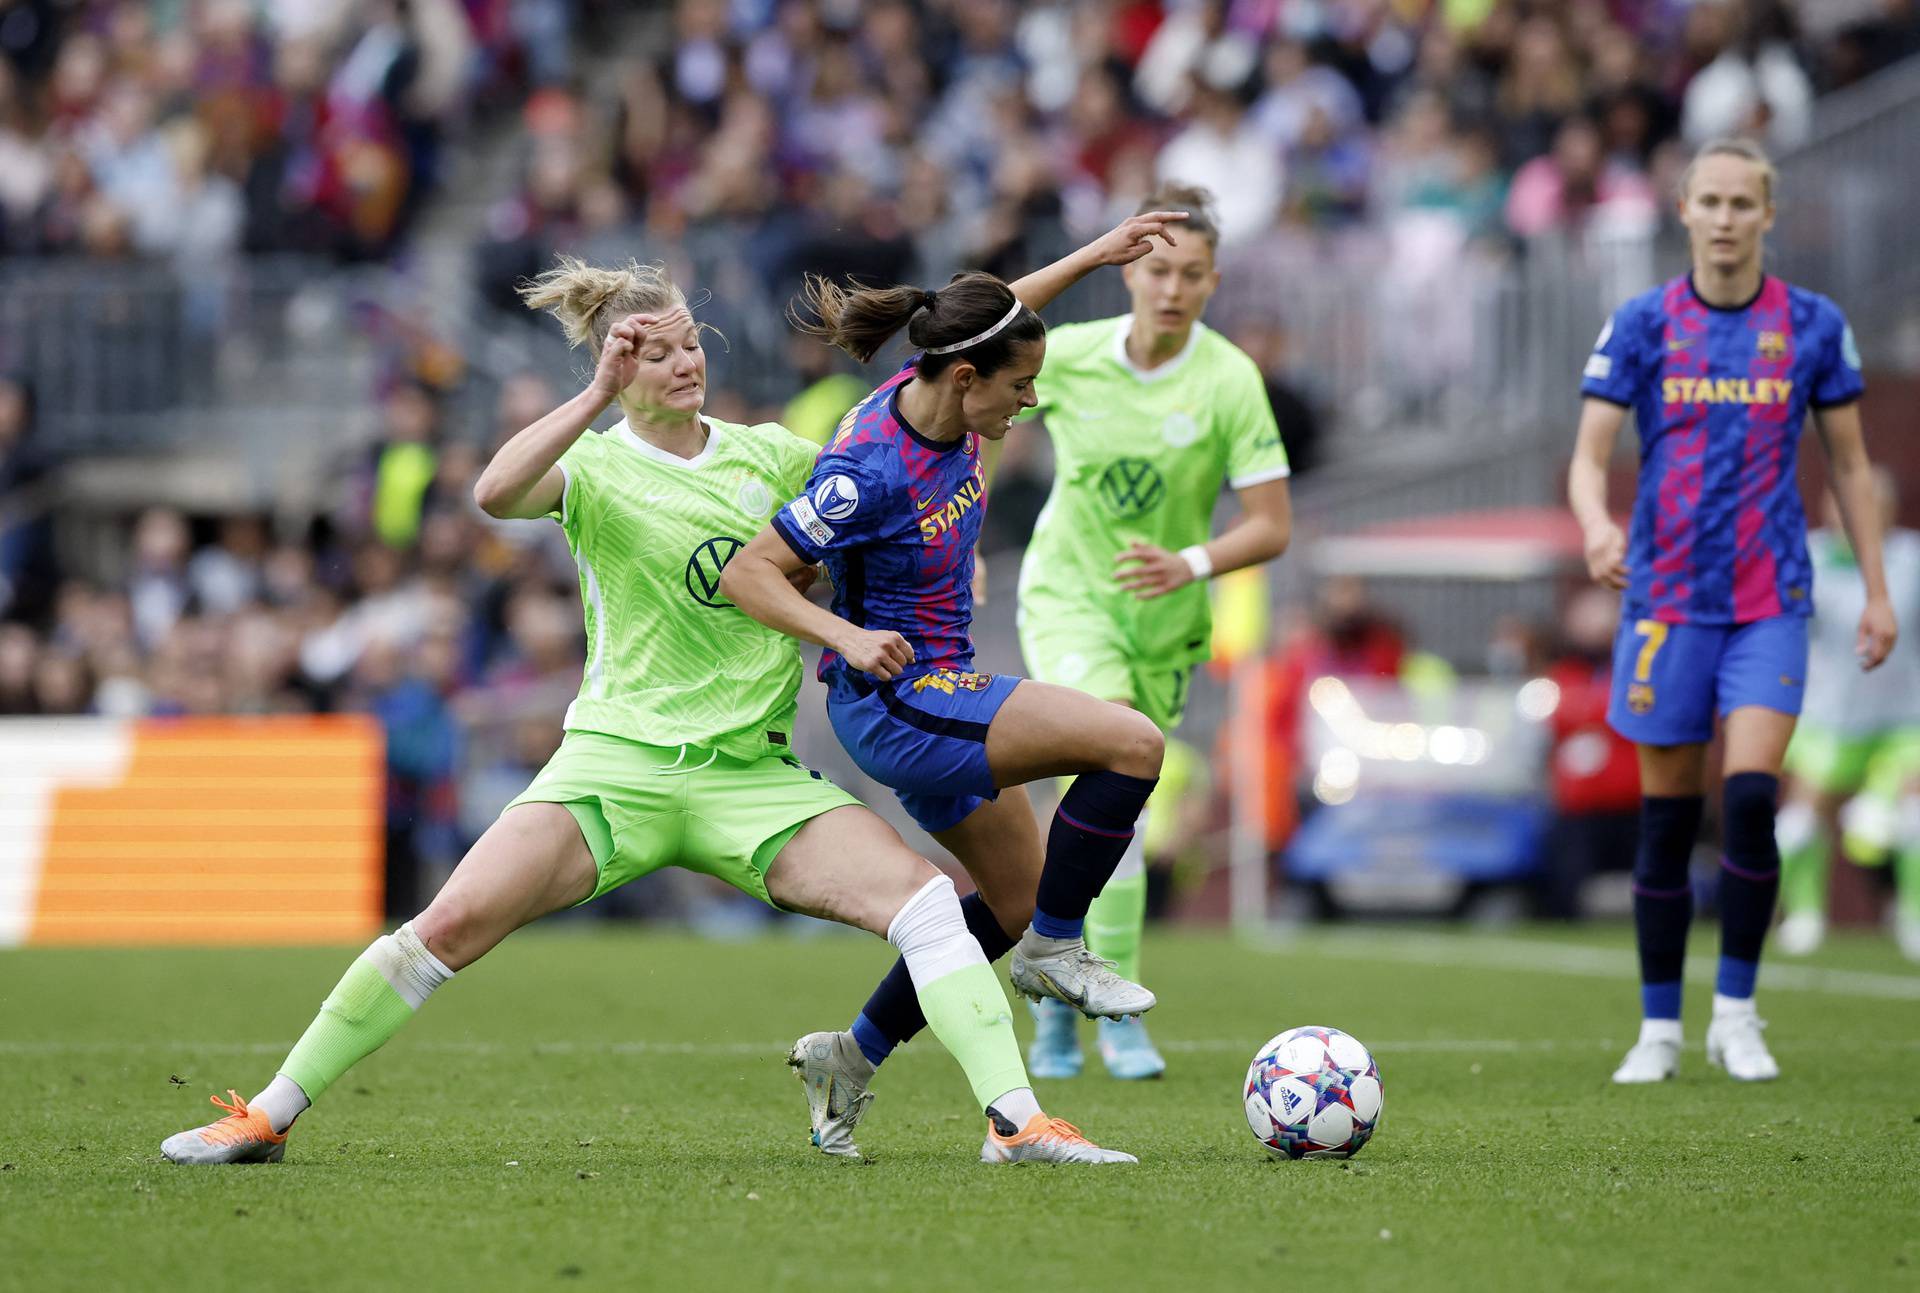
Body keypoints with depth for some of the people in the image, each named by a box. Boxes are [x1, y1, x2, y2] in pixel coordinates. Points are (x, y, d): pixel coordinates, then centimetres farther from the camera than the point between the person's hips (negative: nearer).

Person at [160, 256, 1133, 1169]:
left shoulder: (768, 454, 10)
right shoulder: (595, 467, -2)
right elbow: (495, 494, -25)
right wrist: (600, 397, -29)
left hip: (752, 771, 3)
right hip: (616, 760, -3)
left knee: (924, 899, -17)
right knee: (453, 924, -15)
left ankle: (1017, 1121, -16)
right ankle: (268, 1114, -3)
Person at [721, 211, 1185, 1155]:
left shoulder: (943, 397, -5)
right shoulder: (871, 470, -28)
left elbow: (995, 318, 20)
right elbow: (747, 573, -23)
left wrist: (1092, 255, 18)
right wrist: (848, 638, -34)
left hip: (936, 696, 10)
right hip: (896, 699, -10)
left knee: (1017, 896, 19)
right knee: (1131, 743, -21)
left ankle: (857, 1053, 28)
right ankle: (1055, 951, -4)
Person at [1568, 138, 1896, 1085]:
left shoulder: (1811, 324, 3)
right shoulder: (1641, 324, 1)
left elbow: (1848, 461, 11)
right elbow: (1590, 454, -4)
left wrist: (1876, 591, 9)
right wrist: (1596, 525, -25)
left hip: (1770, 601, 0)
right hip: (1666, 601, 0)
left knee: (1750, 798, -15)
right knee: (1666, 818, 3)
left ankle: (1736, 1015, 0)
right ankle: (1659, 1030, 14)